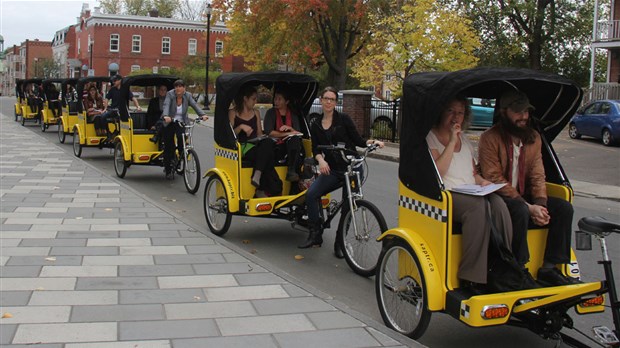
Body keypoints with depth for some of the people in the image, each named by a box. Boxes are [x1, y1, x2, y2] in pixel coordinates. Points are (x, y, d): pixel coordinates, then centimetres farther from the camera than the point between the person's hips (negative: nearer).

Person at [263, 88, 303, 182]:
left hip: (291, 145, 3)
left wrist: (290, 128, -13)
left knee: (294, 139, -31)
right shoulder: (271, 113, 3)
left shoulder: (293, 115, 13)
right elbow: (269, 132, -9)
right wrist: (287, 134, -15)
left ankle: (291, 171, -40)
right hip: (275, 145, -3)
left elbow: (298, 133, 8)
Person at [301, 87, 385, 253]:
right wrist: (321, 160, -18)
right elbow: (316, 148, 3)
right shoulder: (315, 124, 10)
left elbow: (358, 140, 1)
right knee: (311, 194, -18)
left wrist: (373, 142, -19)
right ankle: (315, 235, -8)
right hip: (332, 170, 3)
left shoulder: (343, 119, 0)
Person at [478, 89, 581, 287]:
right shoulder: (490, 139, -13)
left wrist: (540, 204, -14)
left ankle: (549, 268, -8)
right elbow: (495, 179, -19)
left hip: (523, 196, 7)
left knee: (564, 208, -11)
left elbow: (537, 175, 6)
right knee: (520, 211, -35)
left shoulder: (533, 137, 8)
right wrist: (528, 206, -24)